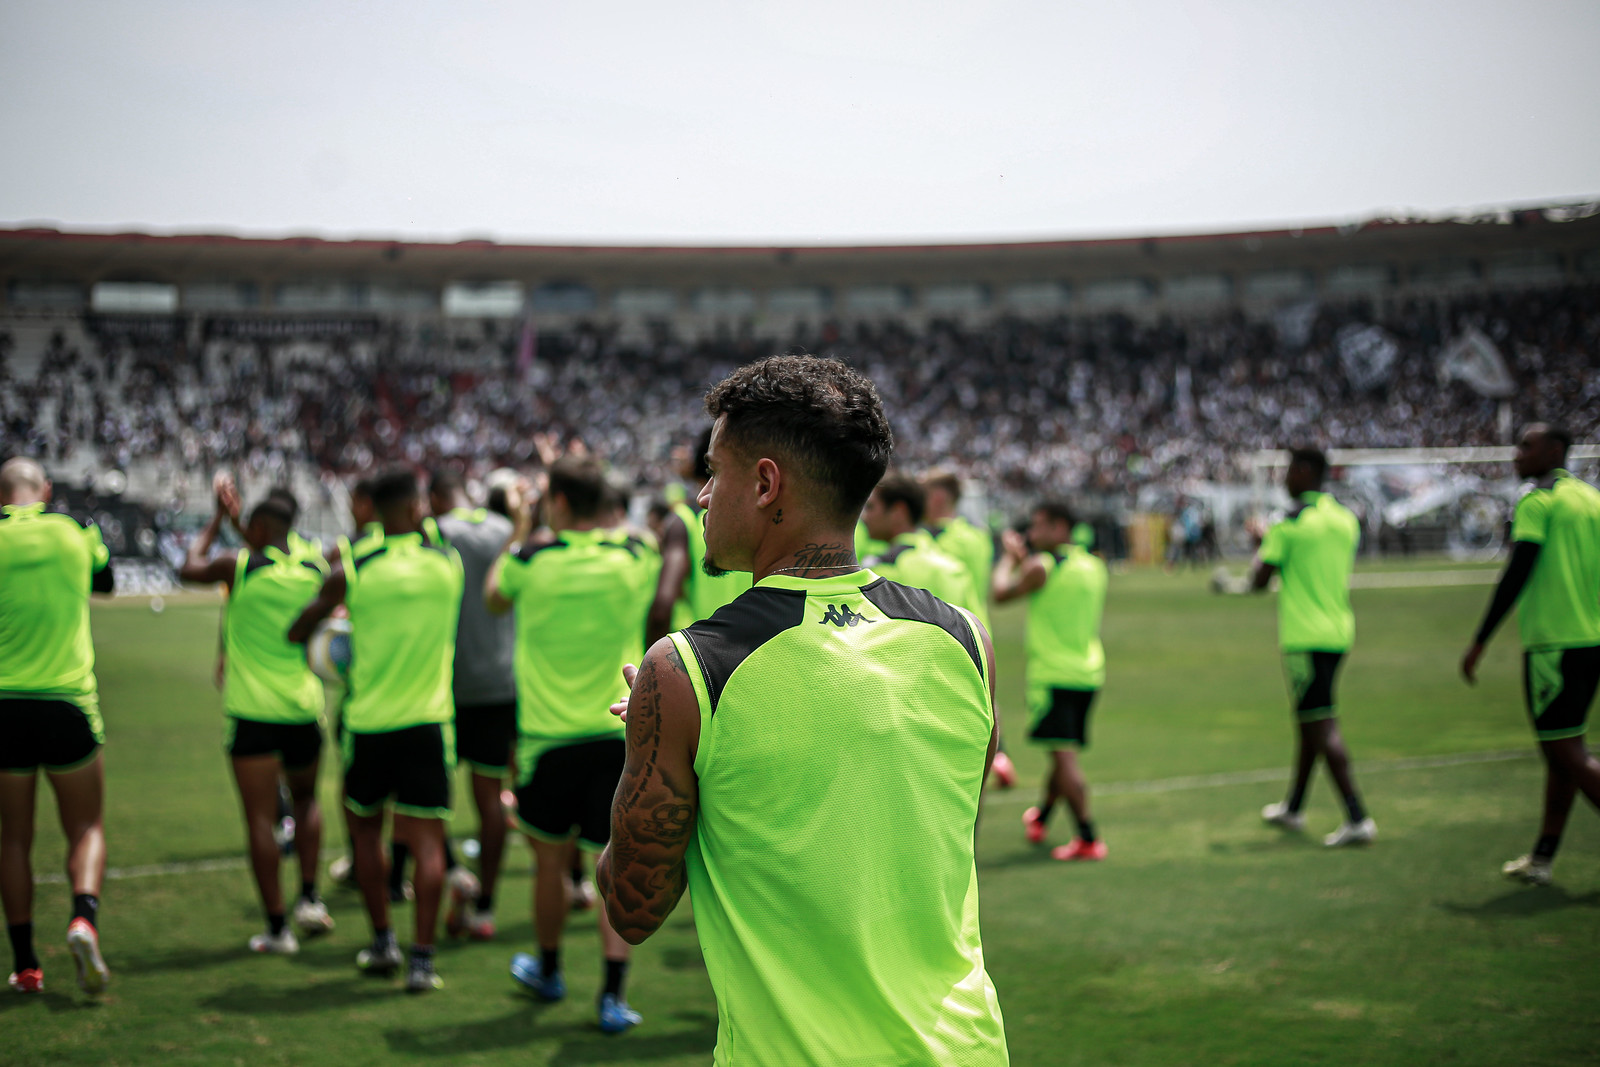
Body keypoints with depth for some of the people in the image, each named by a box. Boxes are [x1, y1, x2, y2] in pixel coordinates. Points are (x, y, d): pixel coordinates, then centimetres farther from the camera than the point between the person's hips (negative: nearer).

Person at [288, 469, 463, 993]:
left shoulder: (351, 570, -4)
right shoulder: (448, 561, 0)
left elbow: (296, 632, 6)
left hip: (369, 721, 0)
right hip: (429, 719, 0)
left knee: (365, 828, 19)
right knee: (427, 839, 0)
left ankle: (383, 943, 21)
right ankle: (422, 958, -6)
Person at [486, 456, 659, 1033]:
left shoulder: (531, 558, -6)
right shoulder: (635, 558, -3)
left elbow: (493, 597, 15)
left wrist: (518, 531, 25)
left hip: (548, 733, 0)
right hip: (617, 732, 1)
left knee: (550, 860, 16)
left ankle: (548, 970, 35)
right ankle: (614, 993, -4)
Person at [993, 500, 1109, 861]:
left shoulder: (1040, 566, -11)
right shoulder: (1095, 566, 10)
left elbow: (1001, 592, -3)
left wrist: (1009, 557, 17)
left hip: (1052, 674, -8)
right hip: (1089, 672, 8)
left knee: (1064, 754, -10)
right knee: (1063, 752, 20)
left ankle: (1088, 838, -15)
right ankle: (1041, 818, 40)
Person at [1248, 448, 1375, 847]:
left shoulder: (1289, 524, -12)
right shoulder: (1346, 519, 9)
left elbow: (1258, 581, -8)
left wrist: (1260, 549, 11)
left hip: (1305, 638, -8)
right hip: (1338, 633, 8)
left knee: (1321, 726, -9)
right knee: (1310, 722, 19)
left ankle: (1357, 818, -15)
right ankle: (1293, 808, 32)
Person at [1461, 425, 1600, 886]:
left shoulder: (1537, 503, -8)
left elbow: (1516, 576, -14)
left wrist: (1479, 642, -9)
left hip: (1553, 642, -8)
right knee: (1562, 752, 12)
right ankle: (1542, 857, 16)